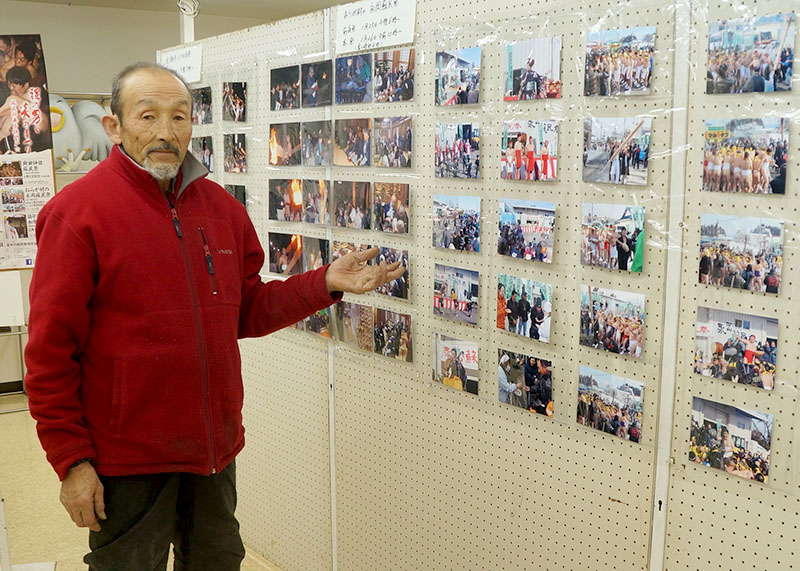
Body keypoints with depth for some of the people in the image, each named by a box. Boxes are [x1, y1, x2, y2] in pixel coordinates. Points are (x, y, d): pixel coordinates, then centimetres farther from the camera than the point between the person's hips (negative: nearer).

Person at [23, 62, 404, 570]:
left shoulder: (221, 206, 4)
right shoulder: (78, 212, -13)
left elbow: (247, 310, 9)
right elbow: (50, 351, -13)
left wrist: (327, 283, -3)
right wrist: (72, 460, -13)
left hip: (215, 447, 6)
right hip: (127, 458, -5)